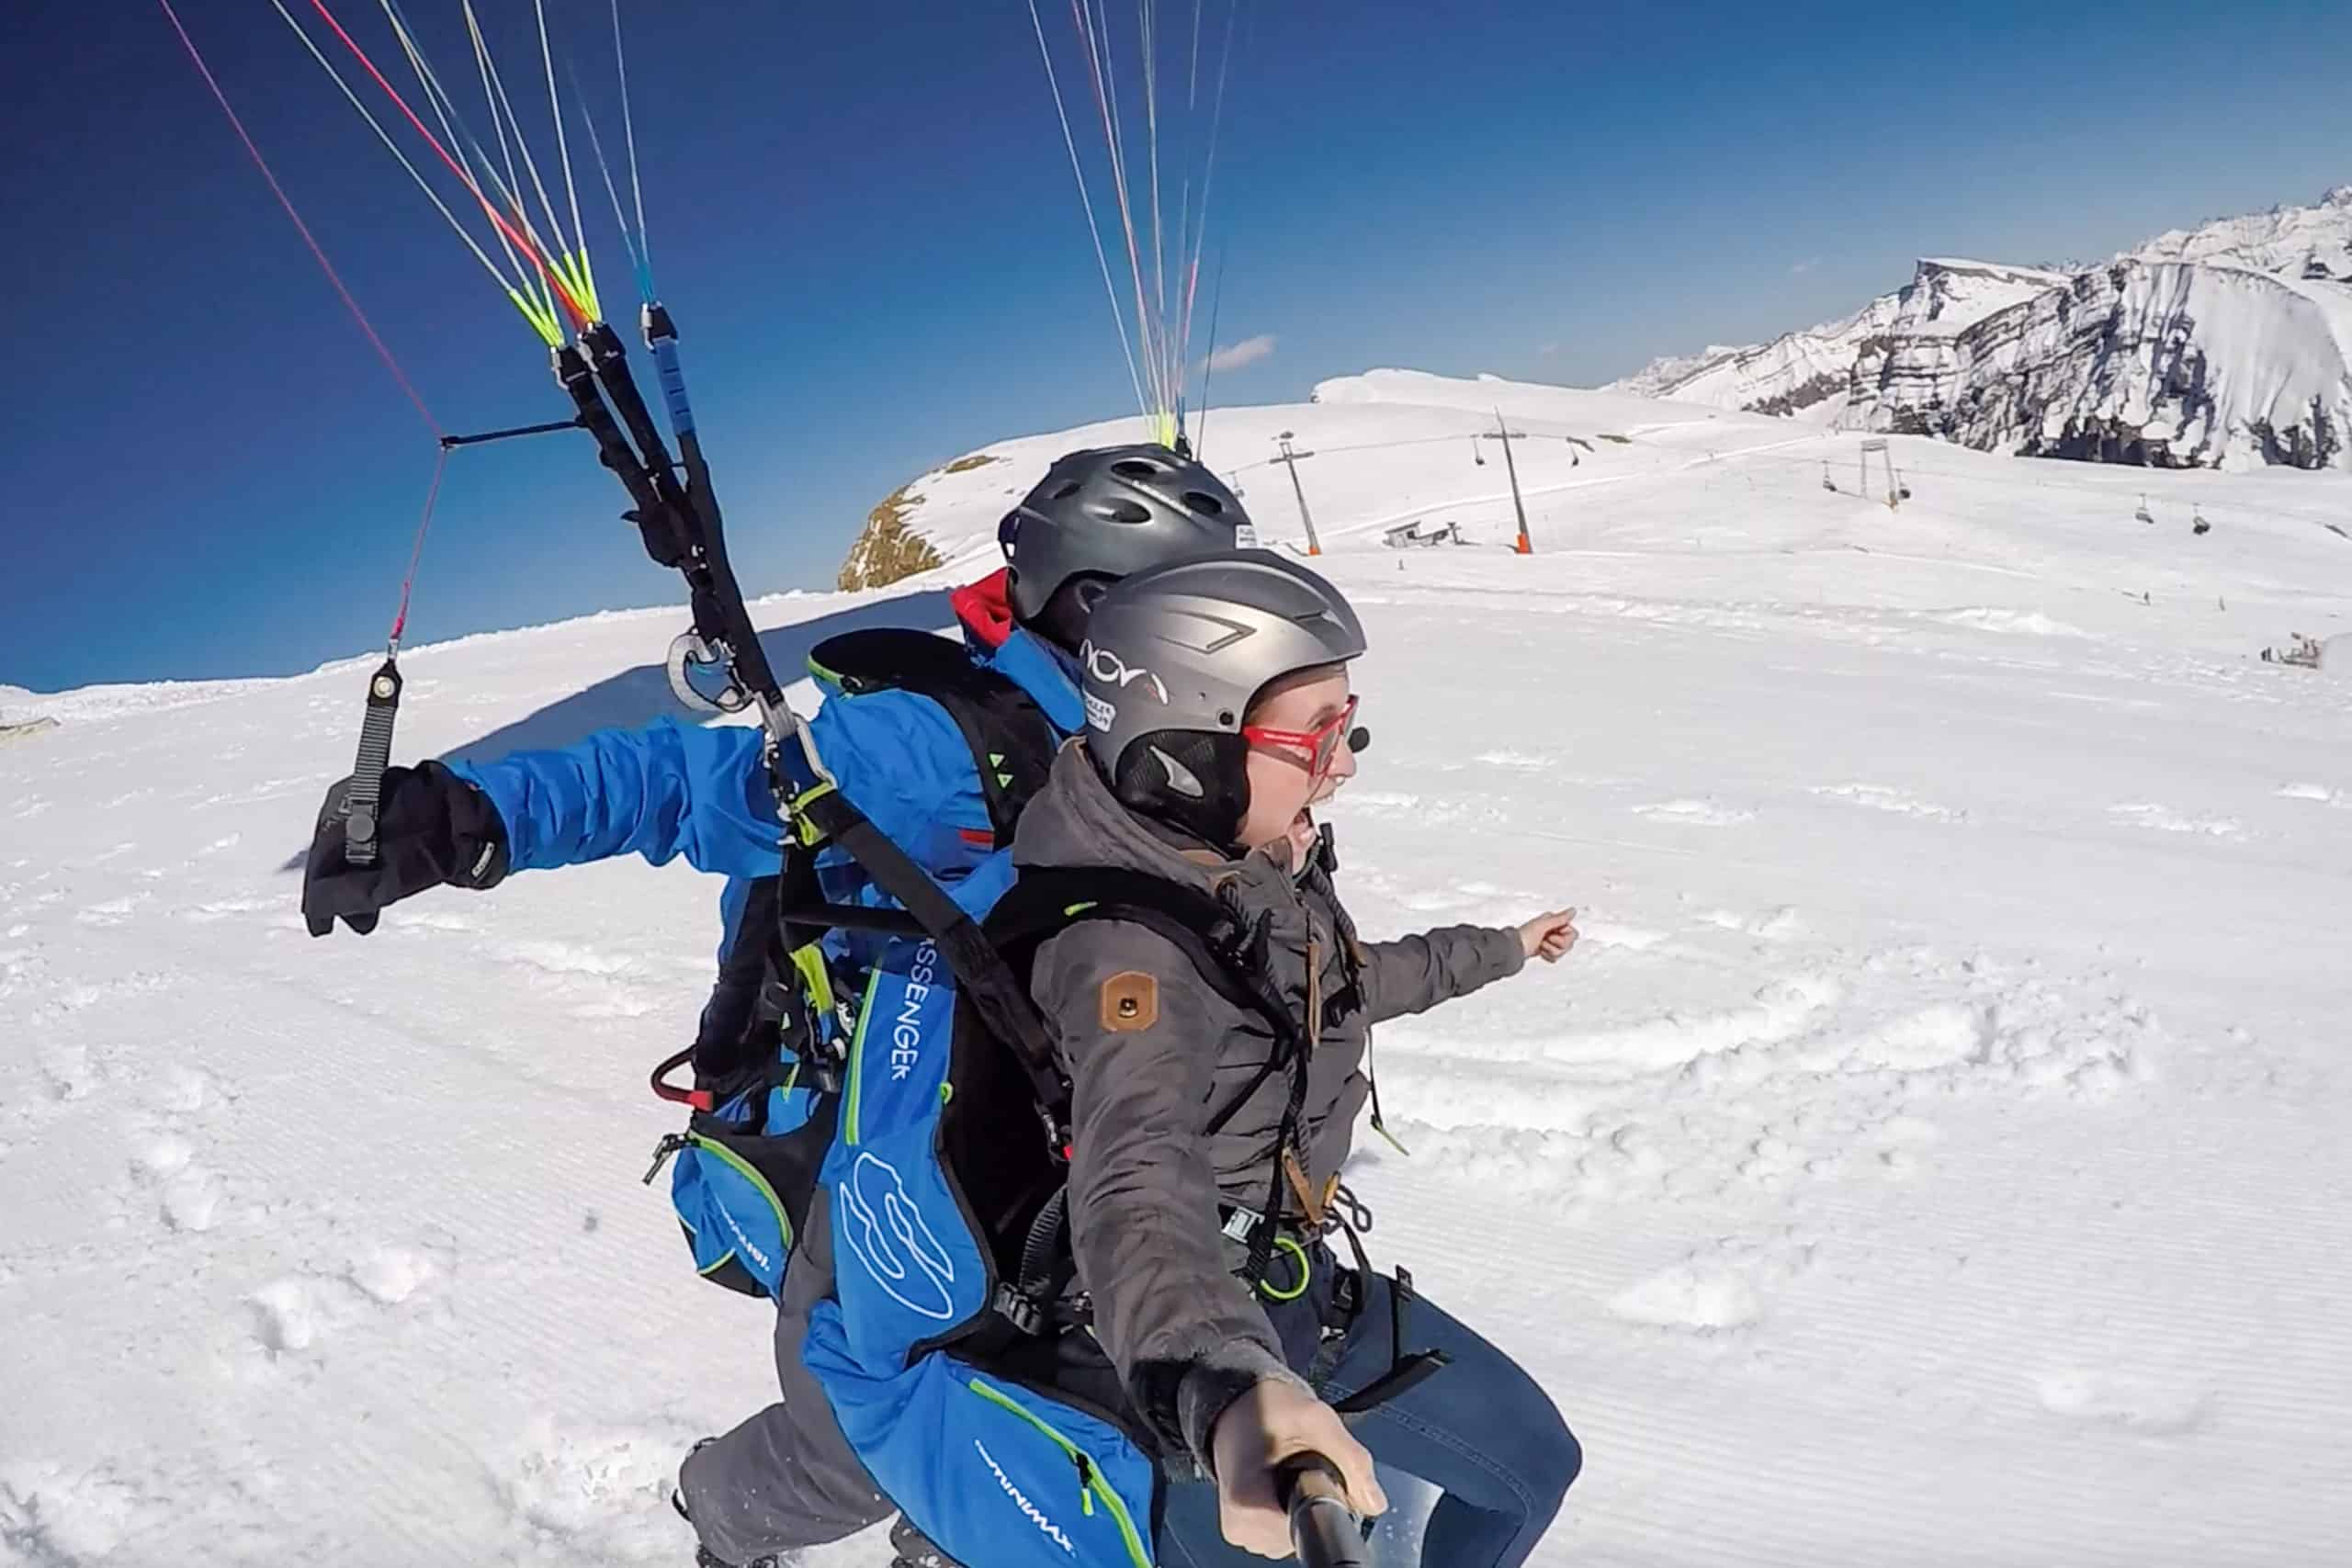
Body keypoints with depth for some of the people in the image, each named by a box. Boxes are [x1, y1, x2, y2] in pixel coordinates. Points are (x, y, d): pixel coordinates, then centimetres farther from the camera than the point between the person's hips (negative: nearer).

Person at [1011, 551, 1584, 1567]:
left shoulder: (1259, 865, -5)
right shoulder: (1131, 946, -33)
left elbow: (1344, 985, 17)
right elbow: (1140, 1182, -50)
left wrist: (1499, 950, 32)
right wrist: (1223, 1390, -70)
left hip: (1298, 1284, 9)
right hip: (1212, 1333, -9)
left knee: (1532, 1462, 22)